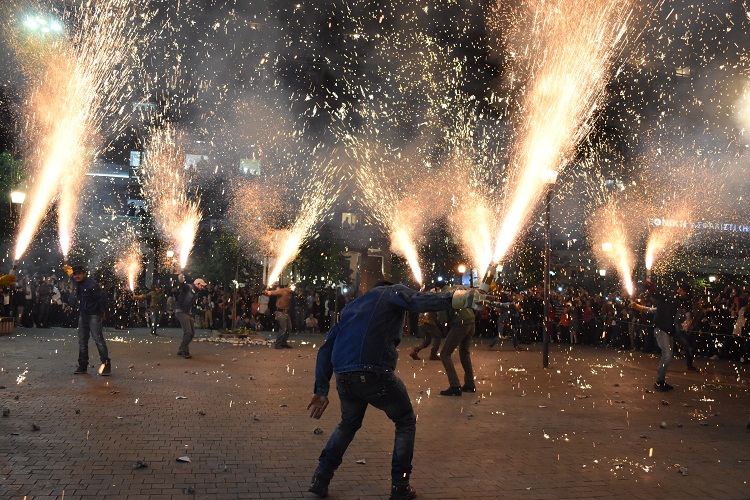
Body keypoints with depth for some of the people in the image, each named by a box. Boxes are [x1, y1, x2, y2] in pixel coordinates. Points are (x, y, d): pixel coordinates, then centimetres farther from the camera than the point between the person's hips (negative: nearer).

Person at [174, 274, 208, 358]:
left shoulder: (196, 294, 19)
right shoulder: (188, 287, -7)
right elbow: (182, 285, -31)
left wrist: (193, 317, 17)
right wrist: (181, 281, -54)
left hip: (189, 313, 10)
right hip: (181, 312, -10)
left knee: (192, 333, 11)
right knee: (188, 332, -16)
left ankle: (181, 350, 21)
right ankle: (184, 351, -6)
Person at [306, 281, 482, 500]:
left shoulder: (350, 307, 30)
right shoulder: (392, 292, 15)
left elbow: (326, 348, 22)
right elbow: (419, 301, -10)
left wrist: (321, 389, 20)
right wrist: (454, 298, -14)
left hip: (344, 378, 6)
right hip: (375, 374, -5)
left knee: (349, 423, 32)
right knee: (406, 422, 18)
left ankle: (320, 479, 23)